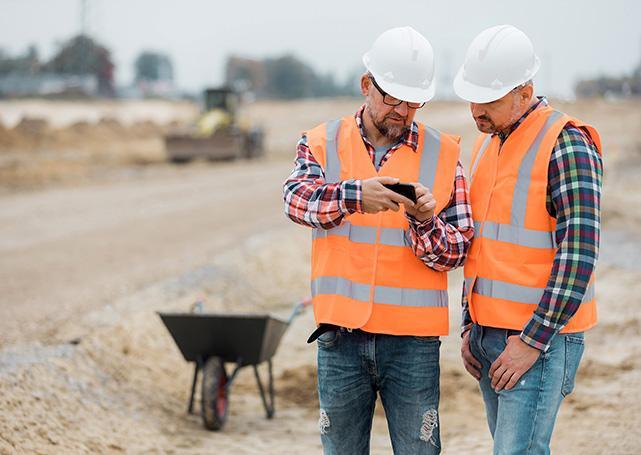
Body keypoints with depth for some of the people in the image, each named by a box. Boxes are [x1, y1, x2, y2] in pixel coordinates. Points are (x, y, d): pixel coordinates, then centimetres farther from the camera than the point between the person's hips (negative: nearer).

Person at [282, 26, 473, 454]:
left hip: (413, 340, -1)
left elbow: (454, 254, 0)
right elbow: (298, 198, -17)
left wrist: (425, 220, -21)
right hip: (340, 335, 1)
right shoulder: (323, 142, 5)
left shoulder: (443, 154, 3)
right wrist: (354, 195, -35)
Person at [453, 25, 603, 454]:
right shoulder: (487, 146, 15)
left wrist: (532, 341, -18)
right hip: (490, 335, 8)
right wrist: (471, 327, 15)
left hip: (541, 337, -8)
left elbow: (579, 254, -17)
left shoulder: (566, 144, -12)